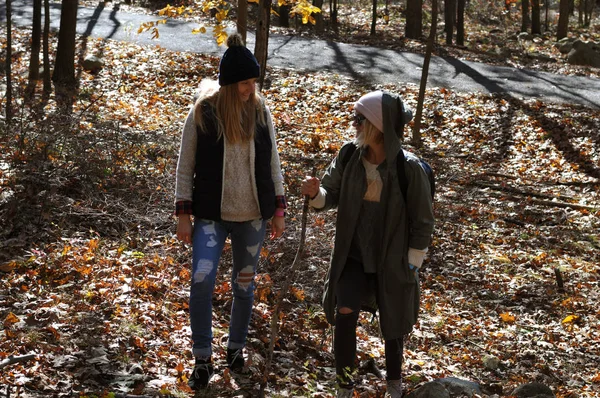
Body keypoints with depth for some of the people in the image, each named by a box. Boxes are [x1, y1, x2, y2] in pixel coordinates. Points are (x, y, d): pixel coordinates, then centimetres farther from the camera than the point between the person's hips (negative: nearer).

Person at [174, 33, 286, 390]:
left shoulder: (261, 112, -1)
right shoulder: (202, 113, -9)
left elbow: (273, 164, 7)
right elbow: (186, 166, -3)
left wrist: (279, 210, 6)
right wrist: (183, 214, -6)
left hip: (253, 216, 3)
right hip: (211, 215, -3)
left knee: (245, 283, 12)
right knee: (202, 280, -16)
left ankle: (237, 347, 33)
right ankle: (203, 359, 0)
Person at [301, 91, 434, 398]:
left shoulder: (408, 169, -20)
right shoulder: (349, 156, -10)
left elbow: (422, 223, -9)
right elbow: (331, 196, 3)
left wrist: (411, 267, -6)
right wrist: (315, 193, -20)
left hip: (392, 263, -2)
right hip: (353, 258, 2)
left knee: (392, 326, 15)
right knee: (344, 315, -14)